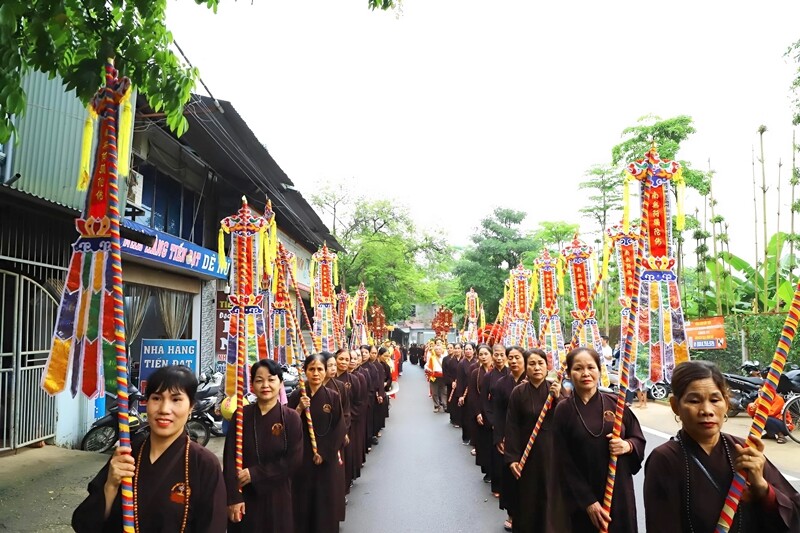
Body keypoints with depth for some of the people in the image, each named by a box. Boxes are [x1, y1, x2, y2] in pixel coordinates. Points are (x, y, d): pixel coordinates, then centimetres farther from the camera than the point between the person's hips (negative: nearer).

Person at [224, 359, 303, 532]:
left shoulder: (291, 417, -7)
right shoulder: (241, 415, -3)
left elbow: (294, 461, -11)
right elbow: (230, 458, -6)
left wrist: (254, 473, -15)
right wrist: (233, 497, -12)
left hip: (277, 495, -1)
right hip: (244, 495, 1)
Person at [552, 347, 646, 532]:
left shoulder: (615, 403, -2)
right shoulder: (563, 411, -7)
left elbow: (640, 440, 7)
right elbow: (564, 463, -7)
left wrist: (627, 446, -15)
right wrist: (588, 501, -12)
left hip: (619, 491, 2)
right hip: (581, 497, -2)